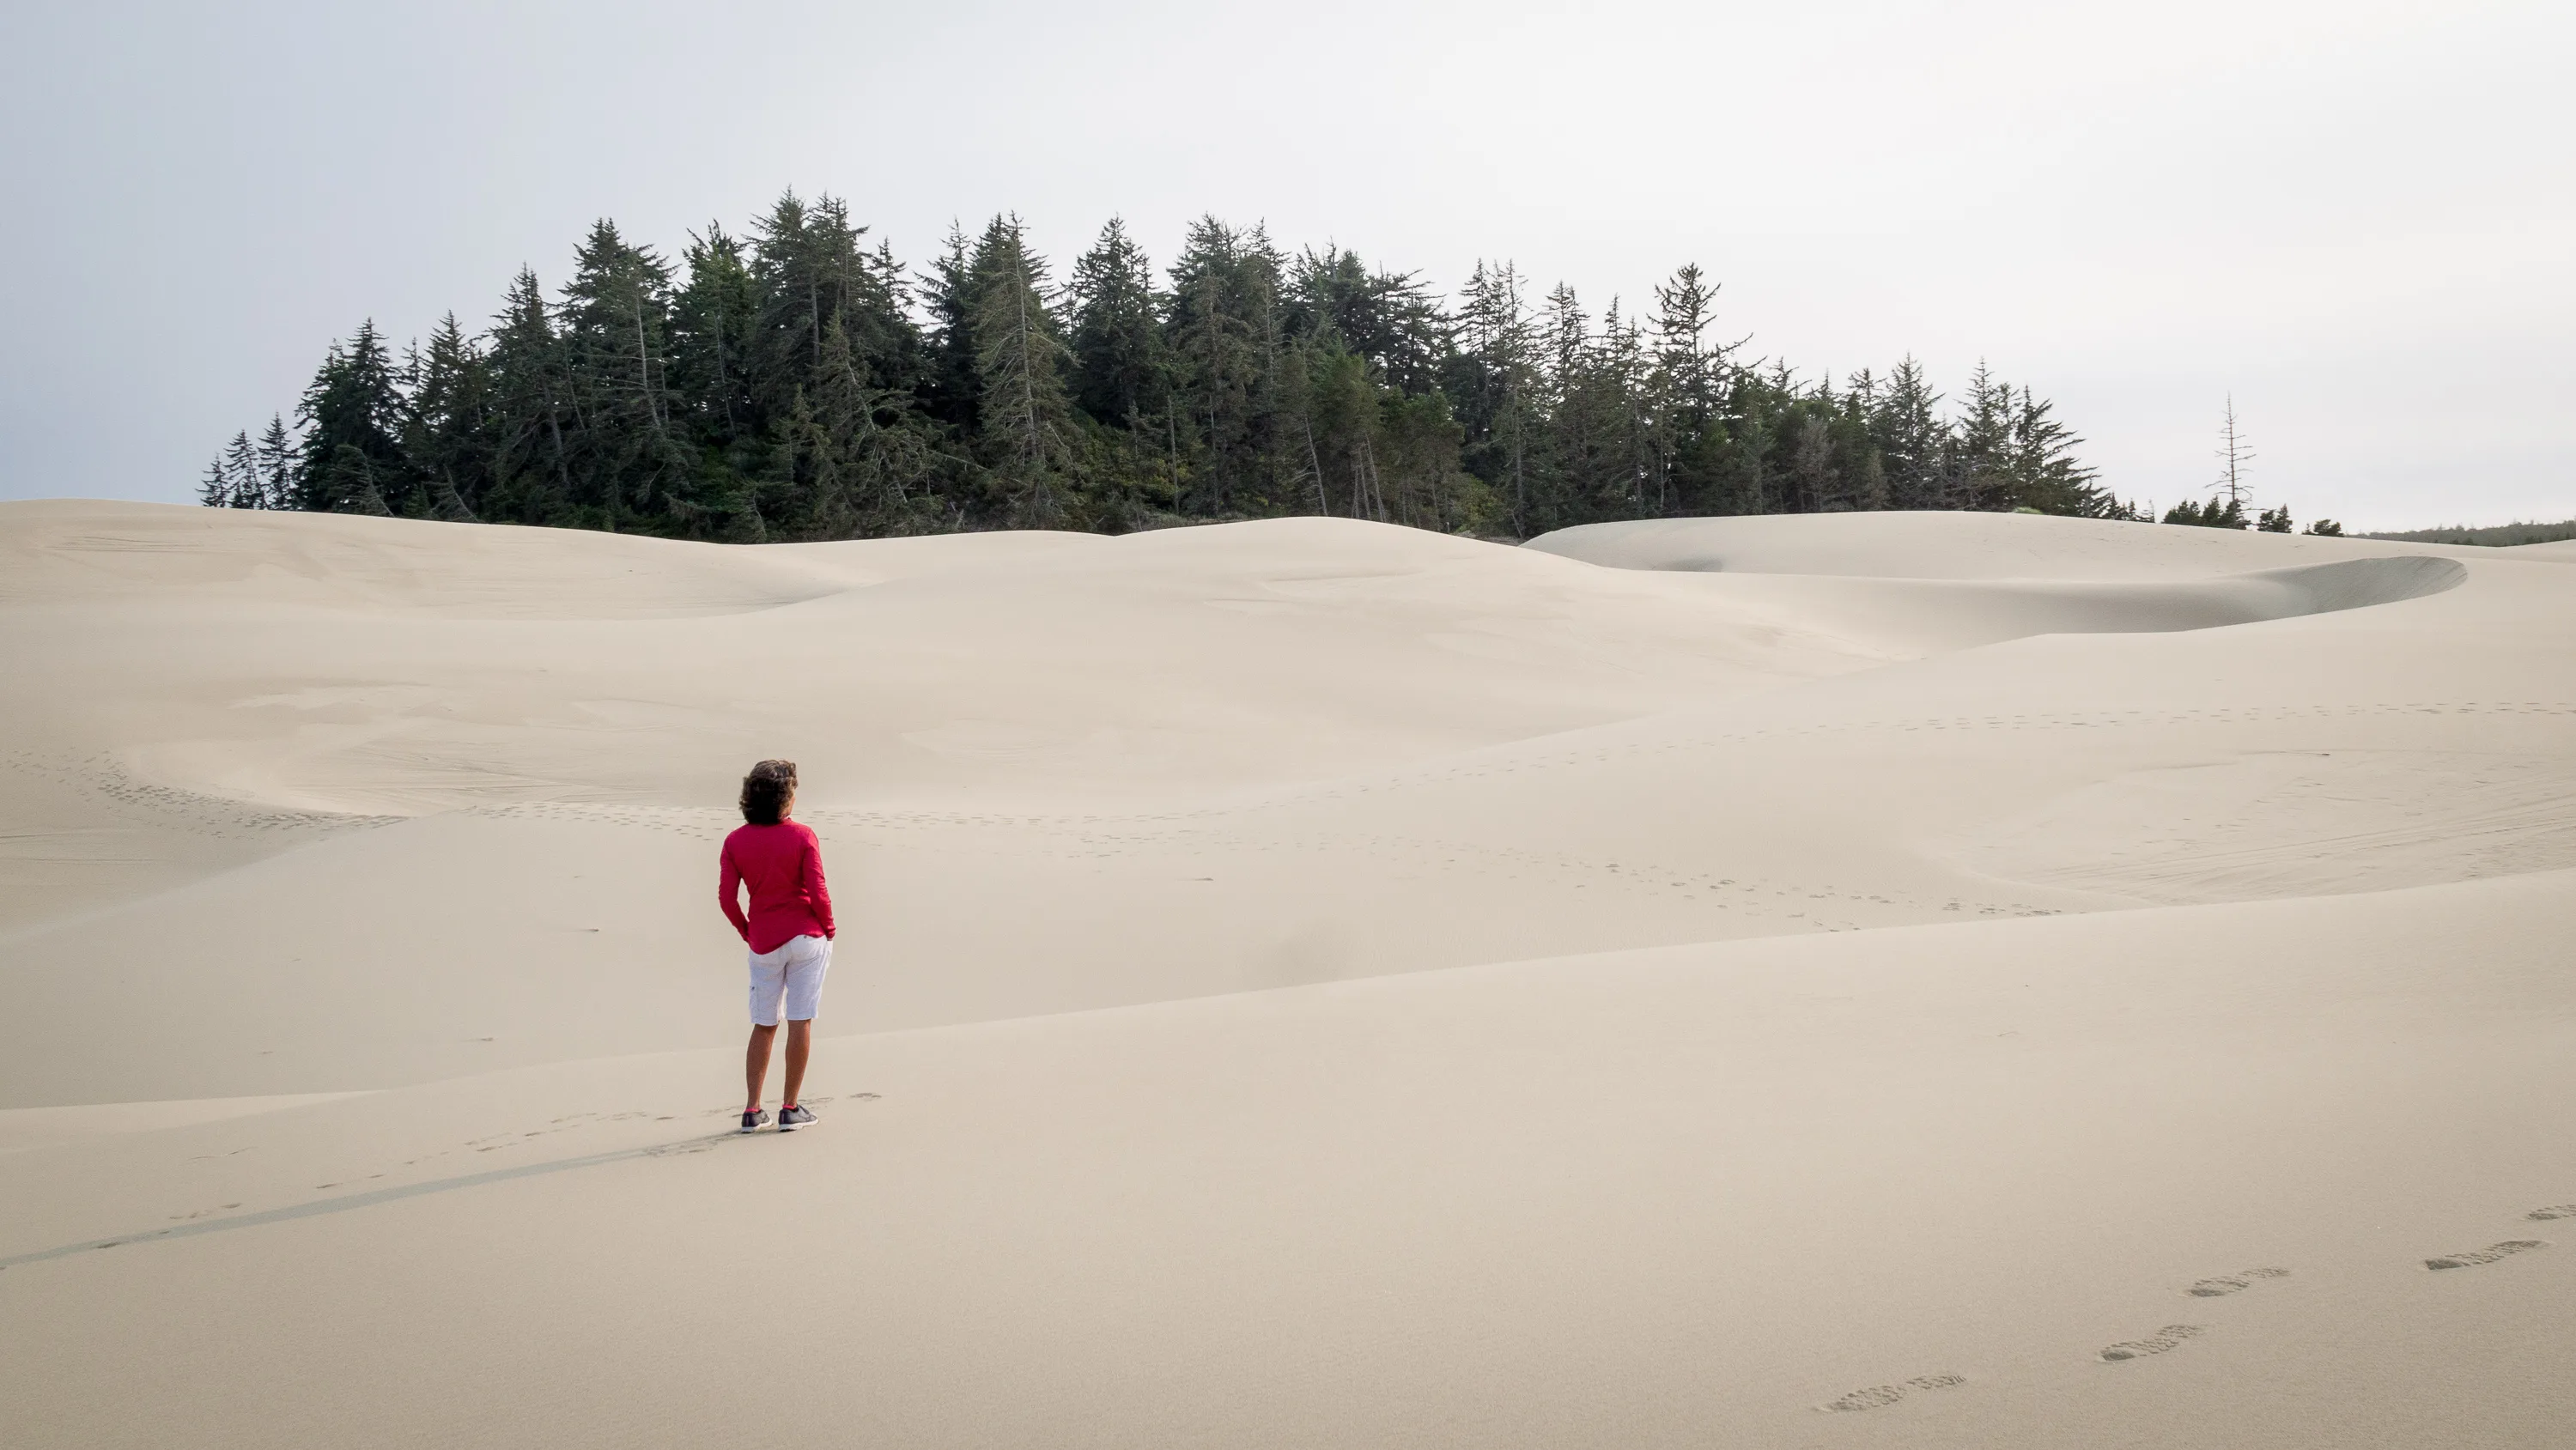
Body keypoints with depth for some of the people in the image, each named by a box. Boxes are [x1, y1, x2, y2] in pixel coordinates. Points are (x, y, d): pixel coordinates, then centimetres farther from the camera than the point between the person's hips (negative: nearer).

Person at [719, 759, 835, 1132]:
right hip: (806, 938, -3)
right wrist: (829, 929, 4)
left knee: (763, 1026, 13)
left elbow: (726, 897, -2)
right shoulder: (802, 836, -9)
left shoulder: (735, 841, -1)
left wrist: (747, 932, 12)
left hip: (763, 943, 3)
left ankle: (752, 1110, 12)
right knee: (800, 1023, 3)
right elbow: (818, 891, -11)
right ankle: (790, 1109, 6)